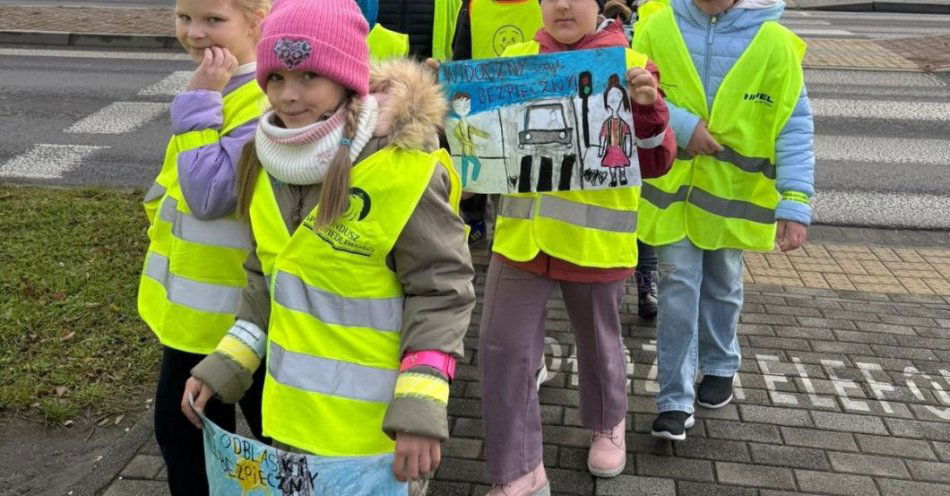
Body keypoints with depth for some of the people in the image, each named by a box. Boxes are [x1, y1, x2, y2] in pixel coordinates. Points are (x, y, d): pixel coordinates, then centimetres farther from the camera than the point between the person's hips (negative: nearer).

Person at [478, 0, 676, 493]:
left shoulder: (629, 65, -5)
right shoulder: (516, 58, 3)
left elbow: (655, 163, -7)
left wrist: (647, 106, -25)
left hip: (593, 237, -2)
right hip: (522, 232, 3)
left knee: (597, 340, 18)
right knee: (501, 348, 3)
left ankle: (608, 425, 48)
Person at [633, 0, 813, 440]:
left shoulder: (773, 43, -12)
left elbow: (794, 128, -11)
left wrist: (795, 203, -18)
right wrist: (679, 124, -19)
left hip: (734, 191, 0)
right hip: (672, 188, 0)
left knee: (722, 286, 18)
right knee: (678, 288, 0)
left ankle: (720, 367, 42)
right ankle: (675, 400, 10)